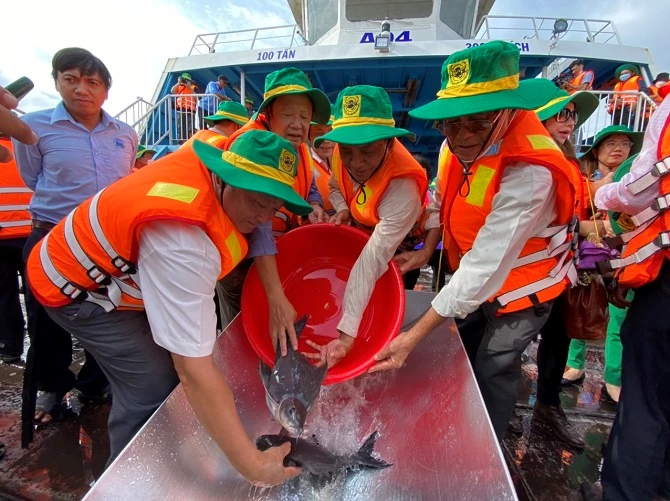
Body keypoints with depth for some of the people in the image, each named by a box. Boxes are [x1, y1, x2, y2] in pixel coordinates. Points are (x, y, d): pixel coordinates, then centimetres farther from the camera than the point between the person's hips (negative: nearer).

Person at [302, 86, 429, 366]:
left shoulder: (403, 189, -41)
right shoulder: (342, 152, -21)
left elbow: (373, 262, -48)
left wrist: (346, 334, -50)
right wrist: (342, 210, -21)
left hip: (398, 252, -5)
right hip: (359, 235, 6)